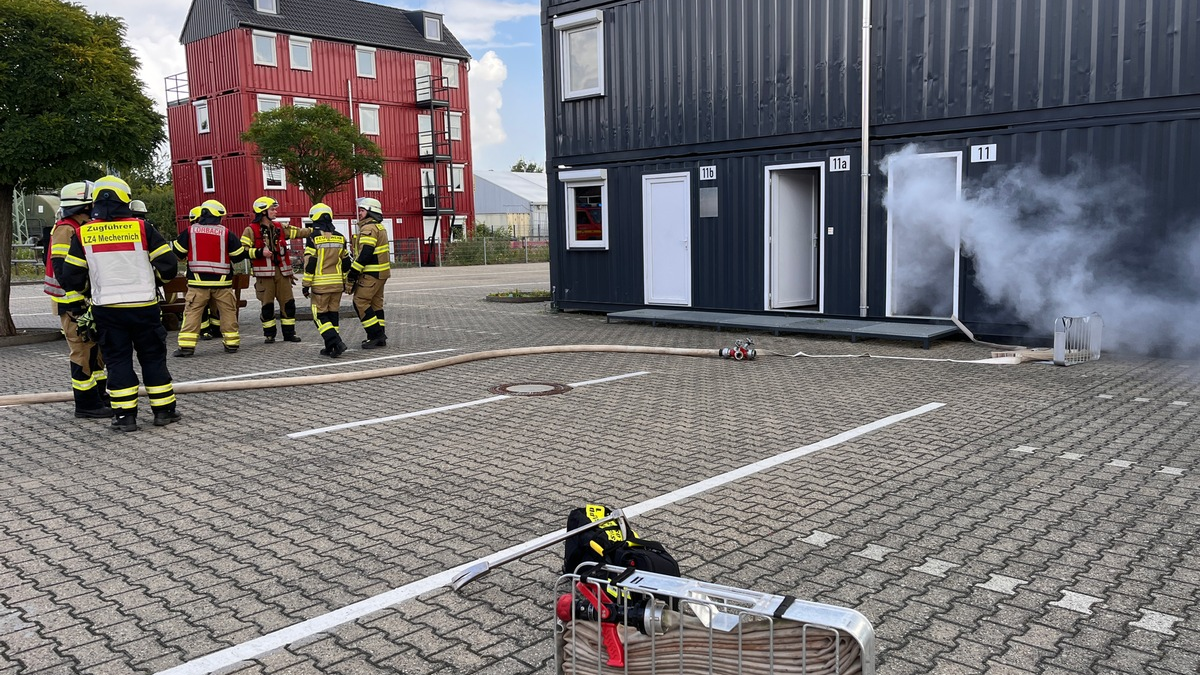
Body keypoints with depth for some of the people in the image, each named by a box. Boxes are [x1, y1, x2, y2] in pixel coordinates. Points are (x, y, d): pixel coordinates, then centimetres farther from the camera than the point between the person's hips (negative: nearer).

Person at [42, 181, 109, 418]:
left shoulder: (82, 229, 17)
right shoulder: (65, 230, -14)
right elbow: (61, 269, -21)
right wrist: (74, 302, -23)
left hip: (87, 300, 10)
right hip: (72, 303, -10)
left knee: (96, 349, 16)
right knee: (84, 352, -6)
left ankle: (99, 396, 26)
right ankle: (86, 405, 0)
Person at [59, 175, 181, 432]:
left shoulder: (83, 234, 0)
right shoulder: (141, 228, -5)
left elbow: (71, 278, 1)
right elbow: (168, 265, -5)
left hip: (107, 309, 1)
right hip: (144, 305, -1)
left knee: (118, 360, 9)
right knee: (153, 358, 9)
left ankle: (125, 415, 8)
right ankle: (164, 410, 14)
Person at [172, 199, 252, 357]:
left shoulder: (190, 231, 0)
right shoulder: (226, 233, -3)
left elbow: (177, 251, 6)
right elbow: (240, 254, 0)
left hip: (198, 281, 0)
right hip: (221, 281, 0)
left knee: (192, 312, 3)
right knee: (228, 312, 11)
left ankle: (186, 346, -2)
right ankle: (231, 343, 14)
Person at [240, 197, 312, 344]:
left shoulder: (280, 228, 12)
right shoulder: (251, 230, -3)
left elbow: (299, 232, 9)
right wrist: (260, 252, -20)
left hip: (281, 271, 5)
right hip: (264, 273, -4)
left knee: (288, 302, 3)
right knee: (267, 304, 3)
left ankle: (289, 333, 12)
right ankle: (269, 334, 14)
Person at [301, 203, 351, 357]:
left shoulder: (313, 237, -9)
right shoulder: (340, 237, 8)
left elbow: (310, 263, -11)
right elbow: (346, 262, 12)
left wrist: (306, 285, -5)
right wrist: (346, 281, 22)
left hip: (320, 284, -5)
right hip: (337, 283, 5)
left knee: (320, 315, 1)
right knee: (332, 314, 13)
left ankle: (336, 342, -15)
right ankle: (330, 347, 15)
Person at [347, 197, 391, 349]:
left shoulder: (369, 228, -15)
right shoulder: (379, 227, 18)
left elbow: (365, 254, -22)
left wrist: (352, 274, -19)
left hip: (371, 273, -10)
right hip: (380, 272, 10)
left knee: (360, 302, -7)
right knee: (376, 303, 13)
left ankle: (375, 334, -7)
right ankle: (380, 336, 16)